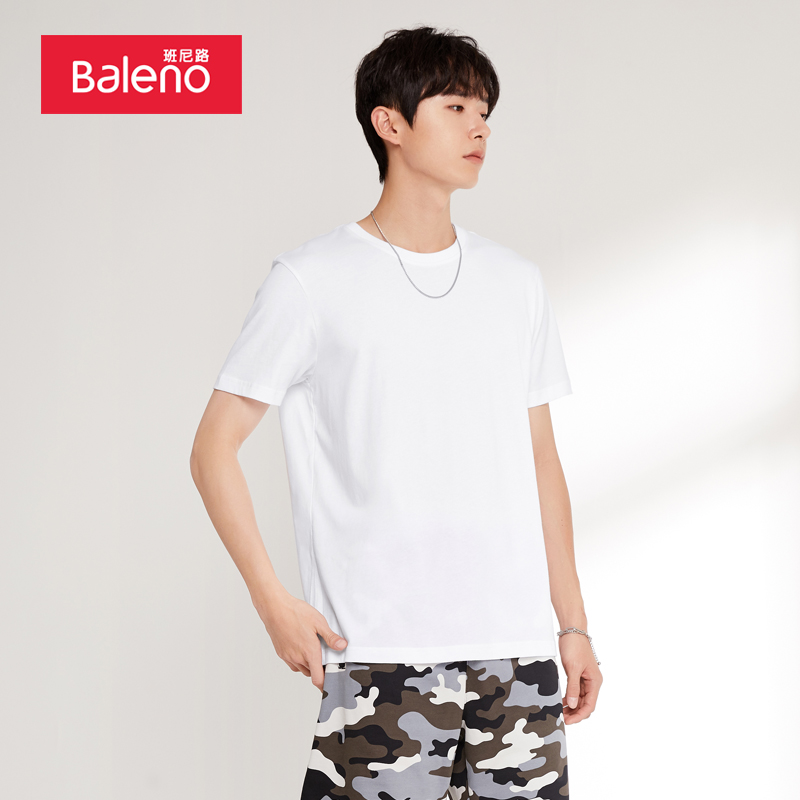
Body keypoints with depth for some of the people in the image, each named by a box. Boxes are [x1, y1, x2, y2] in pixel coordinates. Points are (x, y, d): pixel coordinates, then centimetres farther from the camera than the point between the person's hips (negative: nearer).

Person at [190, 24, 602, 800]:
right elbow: (213, 449, 0)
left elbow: (541, 460, 16)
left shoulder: (517, 284, 12)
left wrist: (573, 624, 12)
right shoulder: (312, 281, -2)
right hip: (382, 651, -4)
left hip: (518, 647, 4)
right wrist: (273, 600, -8)